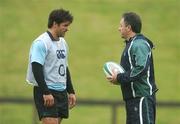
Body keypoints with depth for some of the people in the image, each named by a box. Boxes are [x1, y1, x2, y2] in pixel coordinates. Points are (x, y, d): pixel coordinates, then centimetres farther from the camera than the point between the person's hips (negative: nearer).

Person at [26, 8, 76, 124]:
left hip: (61, 92, 8)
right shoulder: (41, 43, -12)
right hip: (46, 93, -8)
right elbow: (36, 68, -19)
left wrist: (71, 92, 19)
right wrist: (46, 93, -23)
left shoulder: (63, 43, 16)